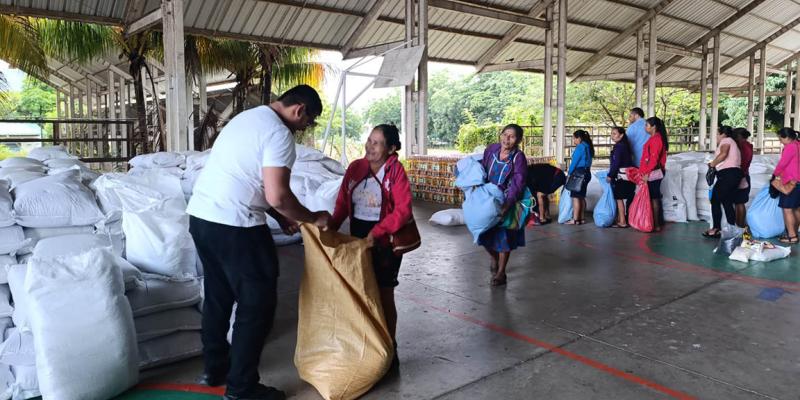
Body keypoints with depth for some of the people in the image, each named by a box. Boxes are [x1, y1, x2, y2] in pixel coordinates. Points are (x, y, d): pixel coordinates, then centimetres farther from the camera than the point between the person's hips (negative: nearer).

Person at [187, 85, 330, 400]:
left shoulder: (248, 117, 18)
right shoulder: (279, 134, -13)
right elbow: (277, 196, -20)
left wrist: (280, 217, 20)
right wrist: (312, 218, -3)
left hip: (201, 217, 10)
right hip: (234, 227, -10)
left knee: (218, 295, 21)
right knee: (257, 302, 2)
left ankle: (214, 369, 36)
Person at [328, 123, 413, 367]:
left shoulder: (395, 170, -12)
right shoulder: (355, 168, 2)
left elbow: (403, 210, -17)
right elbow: (342, 203, 2)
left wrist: (377, 231, -26)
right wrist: (331, 227, -12)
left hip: (385, 240, -4)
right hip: (358, 237, 4)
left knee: (384, 295, 7)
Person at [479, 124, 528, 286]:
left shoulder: (519, 158, -18)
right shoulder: (491, 149, -4)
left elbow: (518, 184, -24)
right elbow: (482, 168, 11)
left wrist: (507, 204, -34)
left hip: (506, 201, -4)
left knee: (503, 235, 4)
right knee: (485, 234, 11)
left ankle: (501, 272, 19)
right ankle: (494, 258, 42)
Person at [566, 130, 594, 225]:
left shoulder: (580, 147, -12)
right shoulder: (588, 147, 16)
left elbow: (574, 162, -12)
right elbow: (586, 161, 15)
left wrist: (570, 173, 0)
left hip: (579, 173, -10)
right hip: (586, 173, 10)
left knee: (575, 197, -7)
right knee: (581, 197, 12)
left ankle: (575, 219, -8)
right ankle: (581, 218, 16)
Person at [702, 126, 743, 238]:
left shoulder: (726, 140, 0)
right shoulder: (733, 143, 28)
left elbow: (723, 154, -20)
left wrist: (712, 163, -8)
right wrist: (715, 165, 14)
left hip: (727, 174, -9)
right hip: (734, 174, 9)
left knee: (715, 200, -1)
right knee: (728, 203, 11)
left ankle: (716, 229, 1)